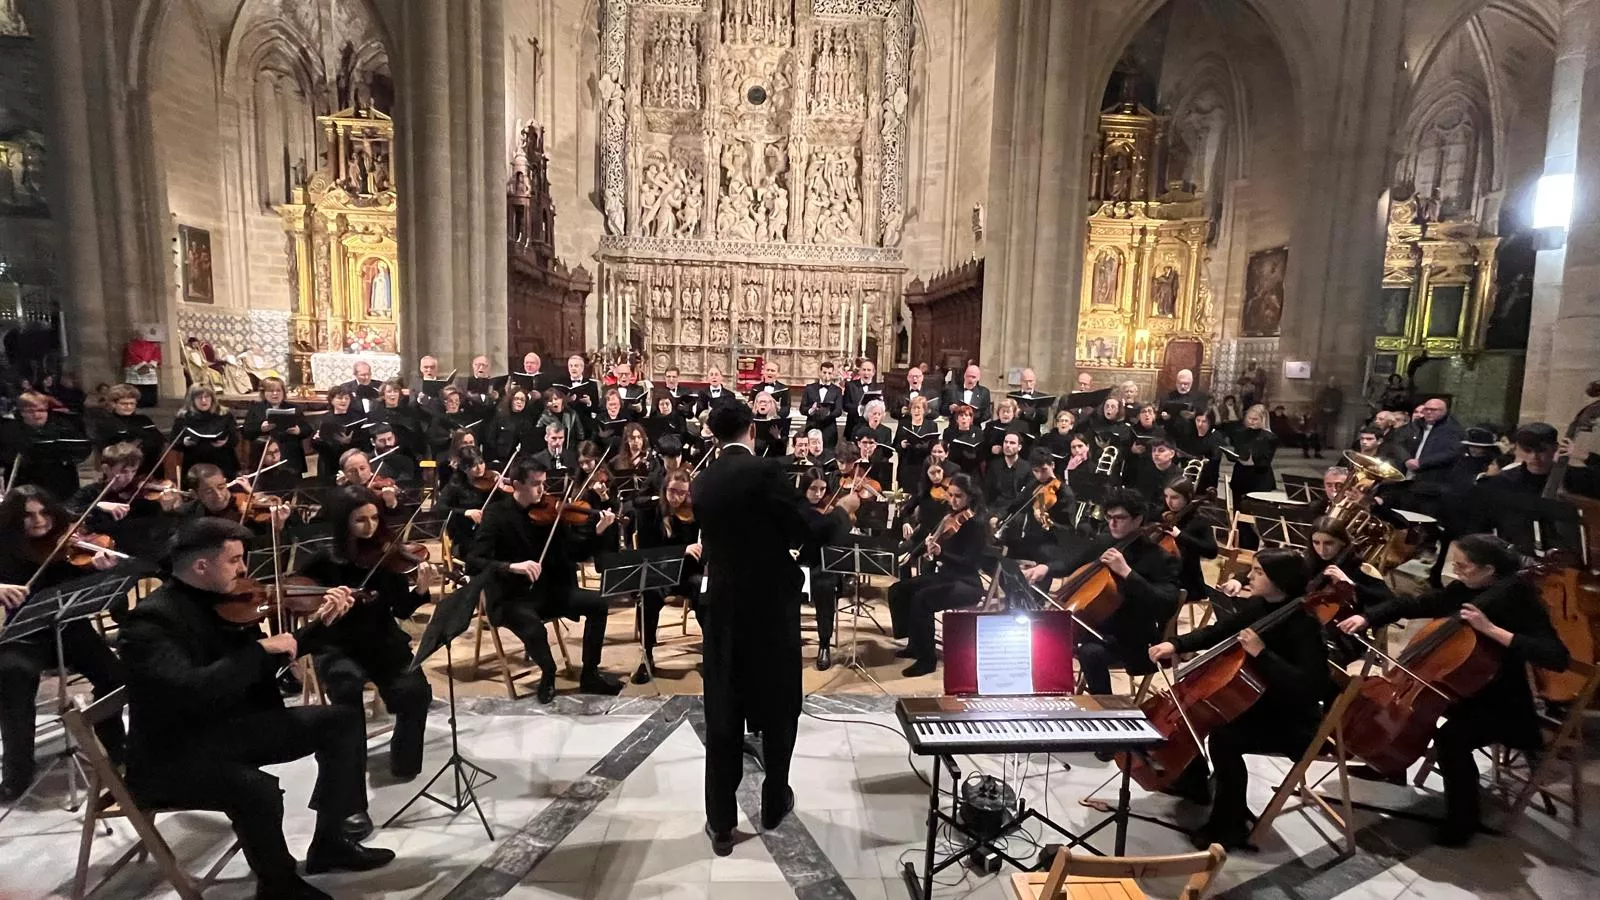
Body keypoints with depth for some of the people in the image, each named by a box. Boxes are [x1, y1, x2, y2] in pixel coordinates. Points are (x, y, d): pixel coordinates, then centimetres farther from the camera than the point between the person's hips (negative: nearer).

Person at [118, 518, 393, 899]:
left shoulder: (223, 601, 3)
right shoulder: (150, 621, -21)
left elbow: (264, 668, 9)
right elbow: (190, 691, -36)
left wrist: (320, 623, -3)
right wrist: (260, 650, -28)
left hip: (228, 727, 8)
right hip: (174, 754, -8)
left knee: (342, 719, 1)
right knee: (259, 789, -35)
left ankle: (331, 842, 11)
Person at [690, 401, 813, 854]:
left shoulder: (701, 483, 2)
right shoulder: (767, 470, -13)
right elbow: (801, 533, -13)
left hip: (722, 605, 4)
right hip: (772, 604, -3)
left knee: (722, 714, 11)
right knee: (778, 707, 15)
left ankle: (721, 823, 18)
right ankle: (774, 803, 30)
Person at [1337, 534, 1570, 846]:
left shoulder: (1519, 600, -22)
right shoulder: (1463, 590, -3)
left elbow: (1557, 658, -30)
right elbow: (1412, 605, 3)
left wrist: (1491, 630, -36)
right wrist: (1367, 618, -13)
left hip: (1503, 706, -7)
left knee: (1450, 737, -30)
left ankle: (1462, 819, -8)